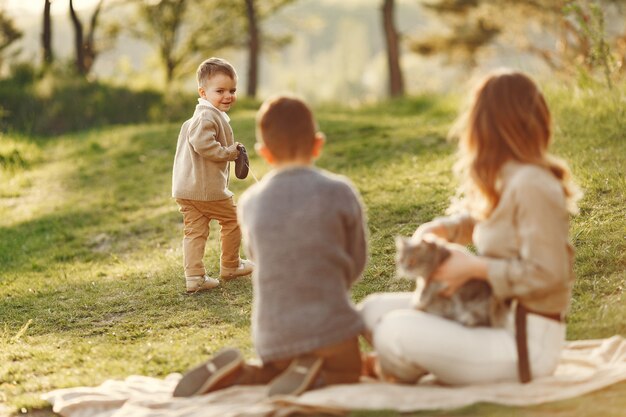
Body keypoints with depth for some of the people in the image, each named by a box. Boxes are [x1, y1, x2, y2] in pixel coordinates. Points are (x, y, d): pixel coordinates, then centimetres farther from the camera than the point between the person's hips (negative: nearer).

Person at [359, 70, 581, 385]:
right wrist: (442, 228, 6)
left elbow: (546, 274, -24)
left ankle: (396, 374, 8)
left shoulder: (530, 185, -21)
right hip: (497, 318, 10)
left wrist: (474, 268, -16)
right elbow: (481, 221, 28)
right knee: (374, 308, 9)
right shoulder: (508, 179, 9)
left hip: (527, 343, -10)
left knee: (396, 330, -23)